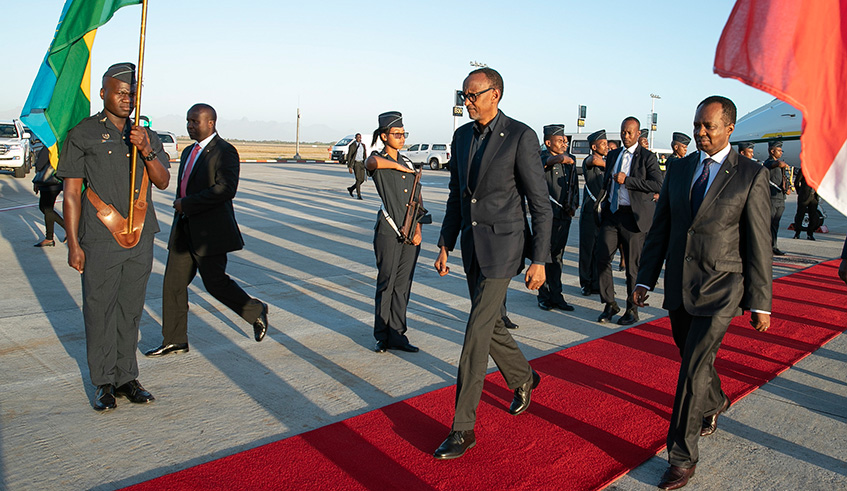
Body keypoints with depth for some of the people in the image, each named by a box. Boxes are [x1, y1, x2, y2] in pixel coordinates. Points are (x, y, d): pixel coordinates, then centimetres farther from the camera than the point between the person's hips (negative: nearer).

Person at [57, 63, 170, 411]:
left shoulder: (146, 136, 13)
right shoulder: (83, 134, 1)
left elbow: (163, 181, 2)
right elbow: (72, 192, -2)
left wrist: (147, 151, -17)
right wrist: (73, 243, -6)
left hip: (140, 239, 4)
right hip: (99, 241, -4)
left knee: (131, 310, 10)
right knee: (99, 311, 3)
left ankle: (127, 378, 21)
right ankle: (104, 383, 16)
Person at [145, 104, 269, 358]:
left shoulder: (224, 151, -11)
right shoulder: (188, 152, 18)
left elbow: (226, 189, -24)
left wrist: (186, 204, -19)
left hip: (210, 231, -8)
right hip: (184, 231, 9)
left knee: (215, 282, -5)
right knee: (173, 283, 6)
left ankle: (256, 311, 19)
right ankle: (174, 340, 16)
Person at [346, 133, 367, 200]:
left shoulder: (363, 145, 12)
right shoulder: (352, 146, -7)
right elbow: (349, 156, -7)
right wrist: (349, 167, -13)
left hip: (361, 163, 6)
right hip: (355, 163, -6)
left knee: (362, 179, 5)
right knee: (358, 180, -12)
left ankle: (351, 189, 26)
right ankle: (358, 195, -4)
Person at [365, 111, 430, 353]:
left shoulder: (409, 164, 15)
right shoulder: (378, 162, -3)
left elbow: (418, 201, 14)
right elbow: (372, 162, -30)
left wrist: (418, 230, 4)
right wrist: (397, 166, -13)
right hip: (389, 232, -5)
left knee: (403, 286, 9)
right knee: (386, 284, 1)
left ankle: (397, 335, 18)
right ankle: (382, 336, 14)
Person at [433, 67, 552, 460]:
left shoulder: (521, 137, -13)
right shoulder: (462, 136, 8)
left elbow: (540, 203, -11)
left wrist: (539, 260, -13)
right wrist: (445, 245, 12)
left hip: (502, 245, -7)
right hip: (471, 245, 7)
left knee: (477, 332, -9)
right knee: (489, 324, 18)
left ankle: (463, 428, 0)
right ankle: (523, 379, 45)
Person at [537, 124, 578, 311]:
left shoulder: (570, 159, 12)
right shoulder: (542, 158, -8)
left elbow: (575, 185, 22)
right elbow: (544, 163, -34)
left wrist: (574, 205, 10)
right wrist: (557, 159, -54)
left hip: (564, 215, 6)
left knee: (557, 256, 11)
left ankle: (556, 296, 19)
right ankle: (544, 296, 14)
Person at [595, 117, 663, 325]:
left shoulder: (647, 157, -3)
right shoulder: (613, 155, 15)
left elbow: (657, 185, -15)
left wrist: (627, 180, -19)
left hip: (633, 216, -5)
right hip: (611, 213, 5)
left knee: (633, 264, 2)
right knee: (602, 257, -4)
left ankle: (632, 310, 15)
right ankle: (609, 304, 11)